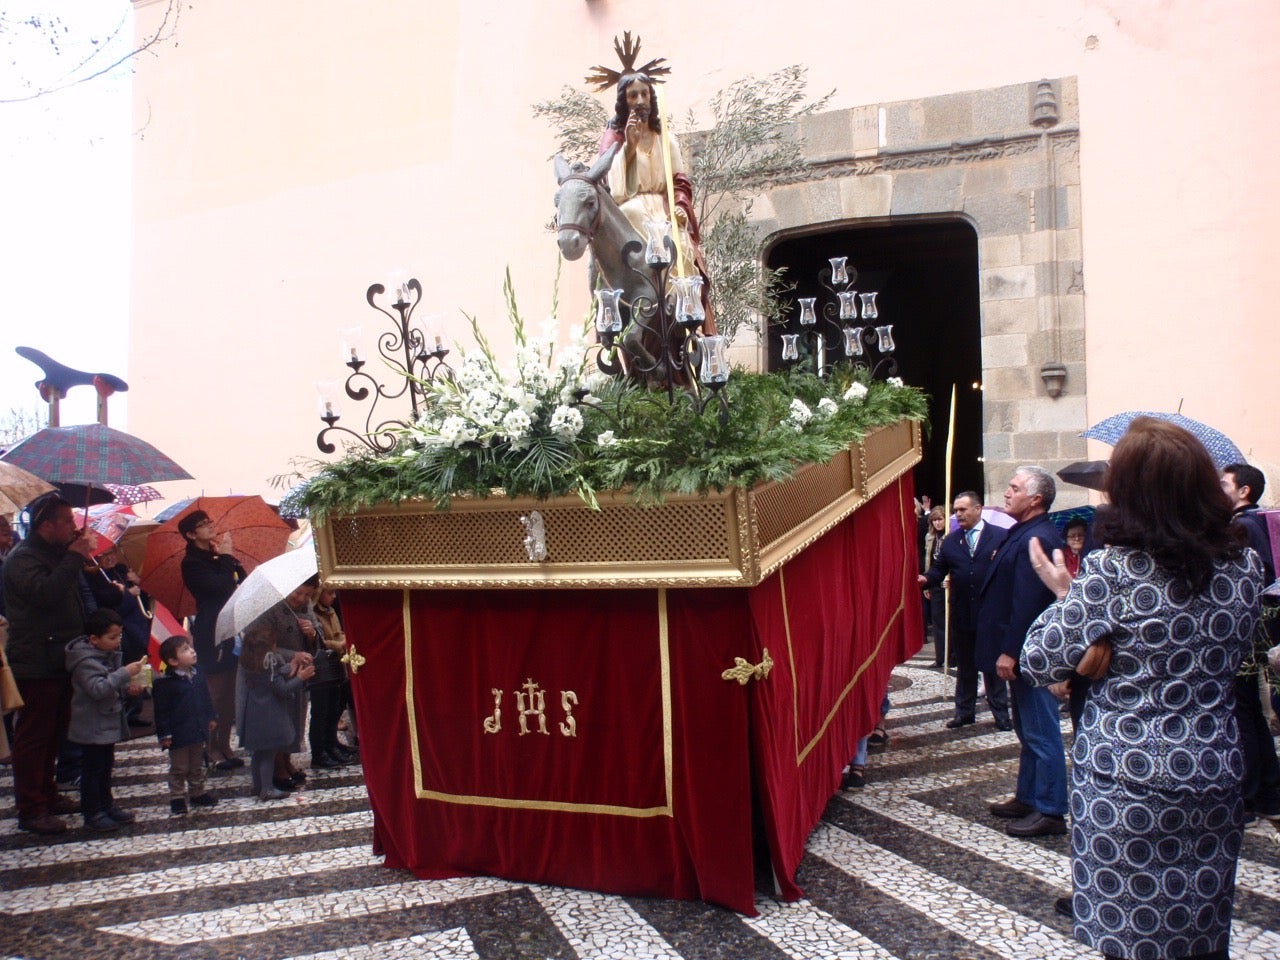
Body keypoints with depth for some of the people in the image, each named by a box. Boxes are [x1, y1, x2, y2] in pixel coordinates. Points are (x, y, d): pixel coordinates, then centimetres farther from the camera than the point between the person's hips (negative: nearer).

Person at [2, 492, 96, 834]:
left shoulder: (55, 555, 17)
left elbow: (71, 598, 27)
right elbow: (45, 593, -31)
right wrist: (74, 559, -25)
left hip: (59, 662, 10)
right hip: (36, 664, -10)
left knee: (54, 734, 17)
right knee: (33, 736, -4)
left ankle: (47, 795, 28)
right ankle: (31, 809, 2)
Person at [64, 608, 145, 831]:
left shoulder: (110, 654, 7)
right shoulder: (85, 661, -21)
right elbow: (98, 689, -33)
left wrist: (128, 687, 2)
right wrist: (126, 673, -35)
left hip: (109, 724, 9)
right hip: (92, 727, -9)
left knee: (106, 767, 18)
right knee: (92, 770, 1)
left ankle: (106, 805, 28)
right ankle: (92, 813, 10)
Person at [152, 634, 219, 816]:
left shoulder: (197, 677, 3)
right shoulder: (165, 684, -18)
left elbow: (206, 699, 15)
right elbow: (161, 711, -15)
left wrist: (211, 718, 15)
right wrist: (164, 734, -15)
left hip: (198, 732, 7)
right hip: (178, 735, -6)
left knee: (197, 767, 19)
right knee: (179, 769, 5)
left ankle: (198, 793, 32)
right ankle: (177, 799, 17)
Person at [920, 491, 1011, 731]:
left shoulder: (1000, 536, -3)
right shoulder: (950, 541, 8)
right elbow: (939, 569, 5)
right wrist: (926, 579, -14)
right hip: (961, 614, 4)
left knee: (993, 664, 7)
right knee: (964, 666, 13)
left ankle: (1001, 713, 18)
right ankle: (965, 712, 24)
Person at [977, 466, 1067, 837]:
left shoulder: (1037, 539, -21)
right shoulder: (1023, 533, 12)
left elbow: (1027, 602, -25)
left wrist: (1009, 651, -24)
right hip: (1022, 652, 11)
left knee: (1041, 733, -1)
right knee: (1028, 731, 18)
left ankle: (1050, 811, 9)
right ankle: (1028, 798, 29)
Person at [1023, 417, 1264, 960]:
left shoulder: (1109, 571, -16)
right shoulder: (1244, 567, -1)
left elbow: (1037, 664, -14)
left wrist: (1063, 594, 1)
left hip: (1124, 788, -4)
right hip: (1214, 783, 5)